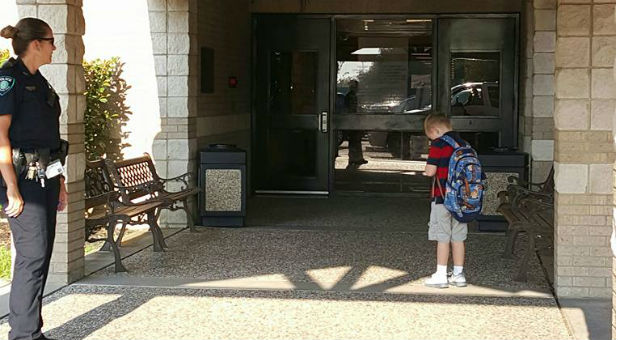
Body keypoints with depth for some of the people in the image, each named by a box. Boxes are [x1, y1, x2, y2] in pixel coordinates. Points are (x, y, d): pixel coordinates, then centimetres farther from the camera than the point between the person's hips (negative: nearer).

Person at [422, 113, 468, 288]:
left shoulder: (438, 144, -12)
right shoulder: (463, 143, 8)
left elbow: (431, 171, -16)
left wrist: (426, 171, 5)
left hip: (442, 198, -6)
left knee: (443, 237, -1)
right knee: (458, 238, 10)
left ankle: (441, 275, 2)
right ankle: (458, 274, 14)